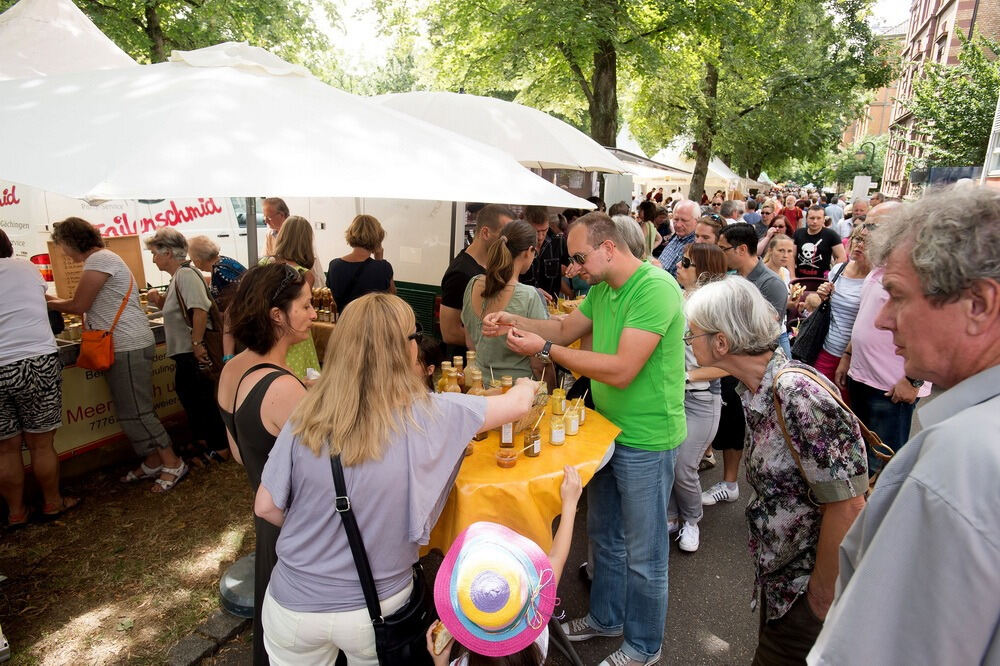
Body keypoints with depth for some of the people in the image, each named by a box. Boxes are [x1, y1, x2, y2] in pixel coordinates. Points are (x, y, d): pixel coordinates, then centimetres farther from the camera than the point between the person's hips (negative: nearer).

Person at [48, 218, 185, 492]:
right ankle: (152, 463, 23)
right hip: (121, 347, 10)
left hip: (128, 347, -10)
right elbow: (91, 306, 17)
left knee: (135, 413, -6)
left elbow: (78, 306, -11)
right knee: (130, 413, 14)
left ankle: (172, 463, 3)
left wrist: (48, 302, 6)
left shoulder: (99, 259, -12)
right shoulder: (101, 259, 20)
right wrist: (54, 300, 15)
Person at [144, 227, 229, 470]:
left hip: (195, 353, -10)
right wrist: (160, 302, 5)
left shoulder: (186, 274, -16)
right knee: (192, 398, 19)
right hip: (185, 354, 10)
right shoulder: (177, 276, 16)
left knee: (203, 401, -1)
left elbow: (199, 310, -29)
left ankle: (221, 448, 11)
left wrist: (197, 343, -30)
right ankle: (204, 443, 32)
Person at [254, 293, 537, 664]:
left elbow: (266, 507, -4)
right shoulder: (425, 415, -18)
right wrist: (526, 387, 17)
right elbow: (519, 405, -6)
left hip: (295, 603, 1)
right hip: (375, 609, -1)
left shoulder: (306, 415, -13)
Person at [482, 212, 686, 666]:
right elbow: (565, 330, 14)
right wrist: (514, 322, -3)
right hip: (608, 429, 9)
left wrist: (544, 349, -26)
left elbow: (621, 371, -30)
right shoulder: (601, 289, 4)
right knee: (603, 534, 23)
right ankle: (606, 617, 46)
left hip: (646, 441, -8)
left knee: (643, 554, 11)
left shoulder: (655, 288, -24)